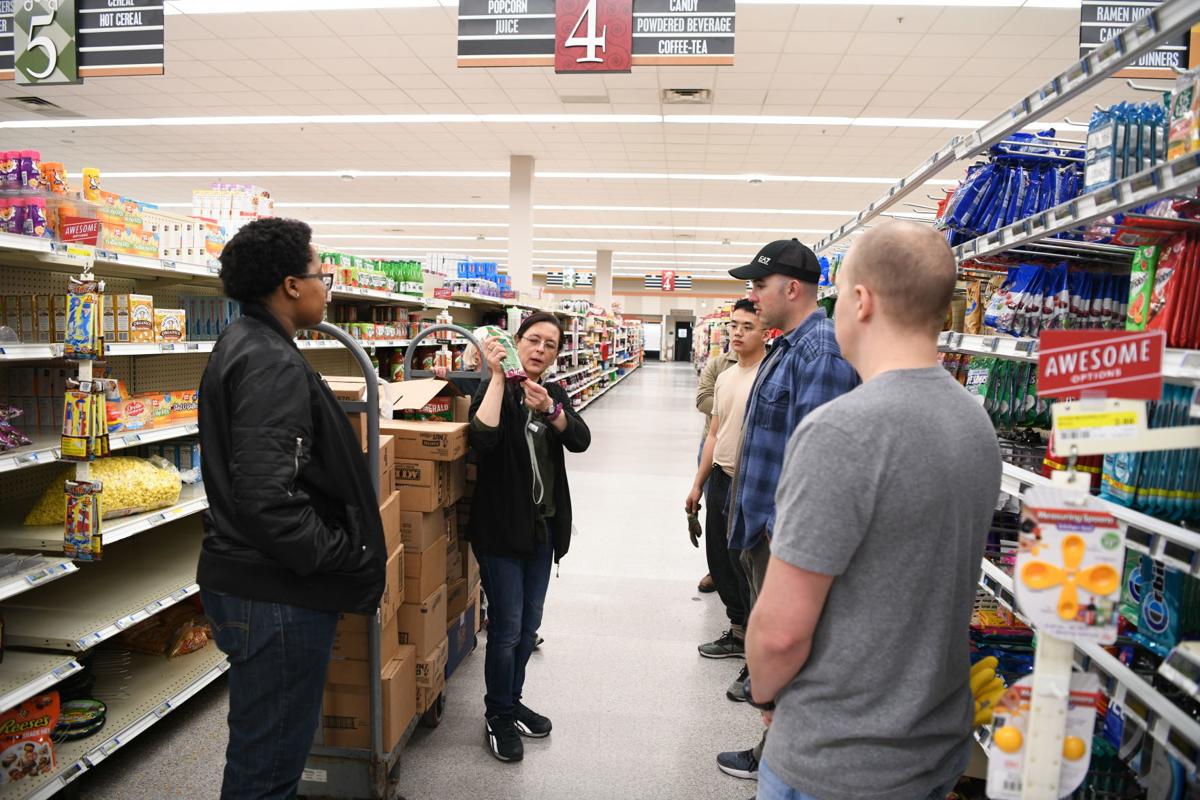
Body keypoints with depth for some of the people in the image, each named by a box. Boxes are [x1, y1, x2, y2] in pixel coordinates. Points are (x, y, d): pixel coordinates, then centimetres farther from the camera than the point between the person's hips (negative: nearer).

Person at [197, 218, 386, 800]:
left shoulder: (241, 344, 12)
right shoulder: (272, 364, -21)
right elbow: (267, 497, -31)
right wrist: (347, 556, -19)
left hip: (246, 578, 11)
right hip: (275, 596, -11)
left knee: (260, 752, 26)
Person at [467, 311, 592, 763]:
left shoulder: (555, 394, 7)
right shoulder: (495, 390, -9)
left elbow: (580, 441, -10)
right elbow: (482, 439, -29)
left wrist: (549, 409, -27)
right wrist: (497, 377, -27)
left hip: (543, 526, 6)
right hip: (501, 527, -6)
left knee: (529, 625, 16)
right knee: (507, 628, 0)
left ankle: (511, 702, 35)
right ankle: (497, 717, 20)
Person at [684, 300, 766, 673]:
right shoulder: (724, 377, 11)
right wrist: (698, 485, 19)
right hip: (720, 480, 8)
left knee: (748, 570, 3)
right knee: (720, 561, 17)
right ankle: (738, 632, 35)